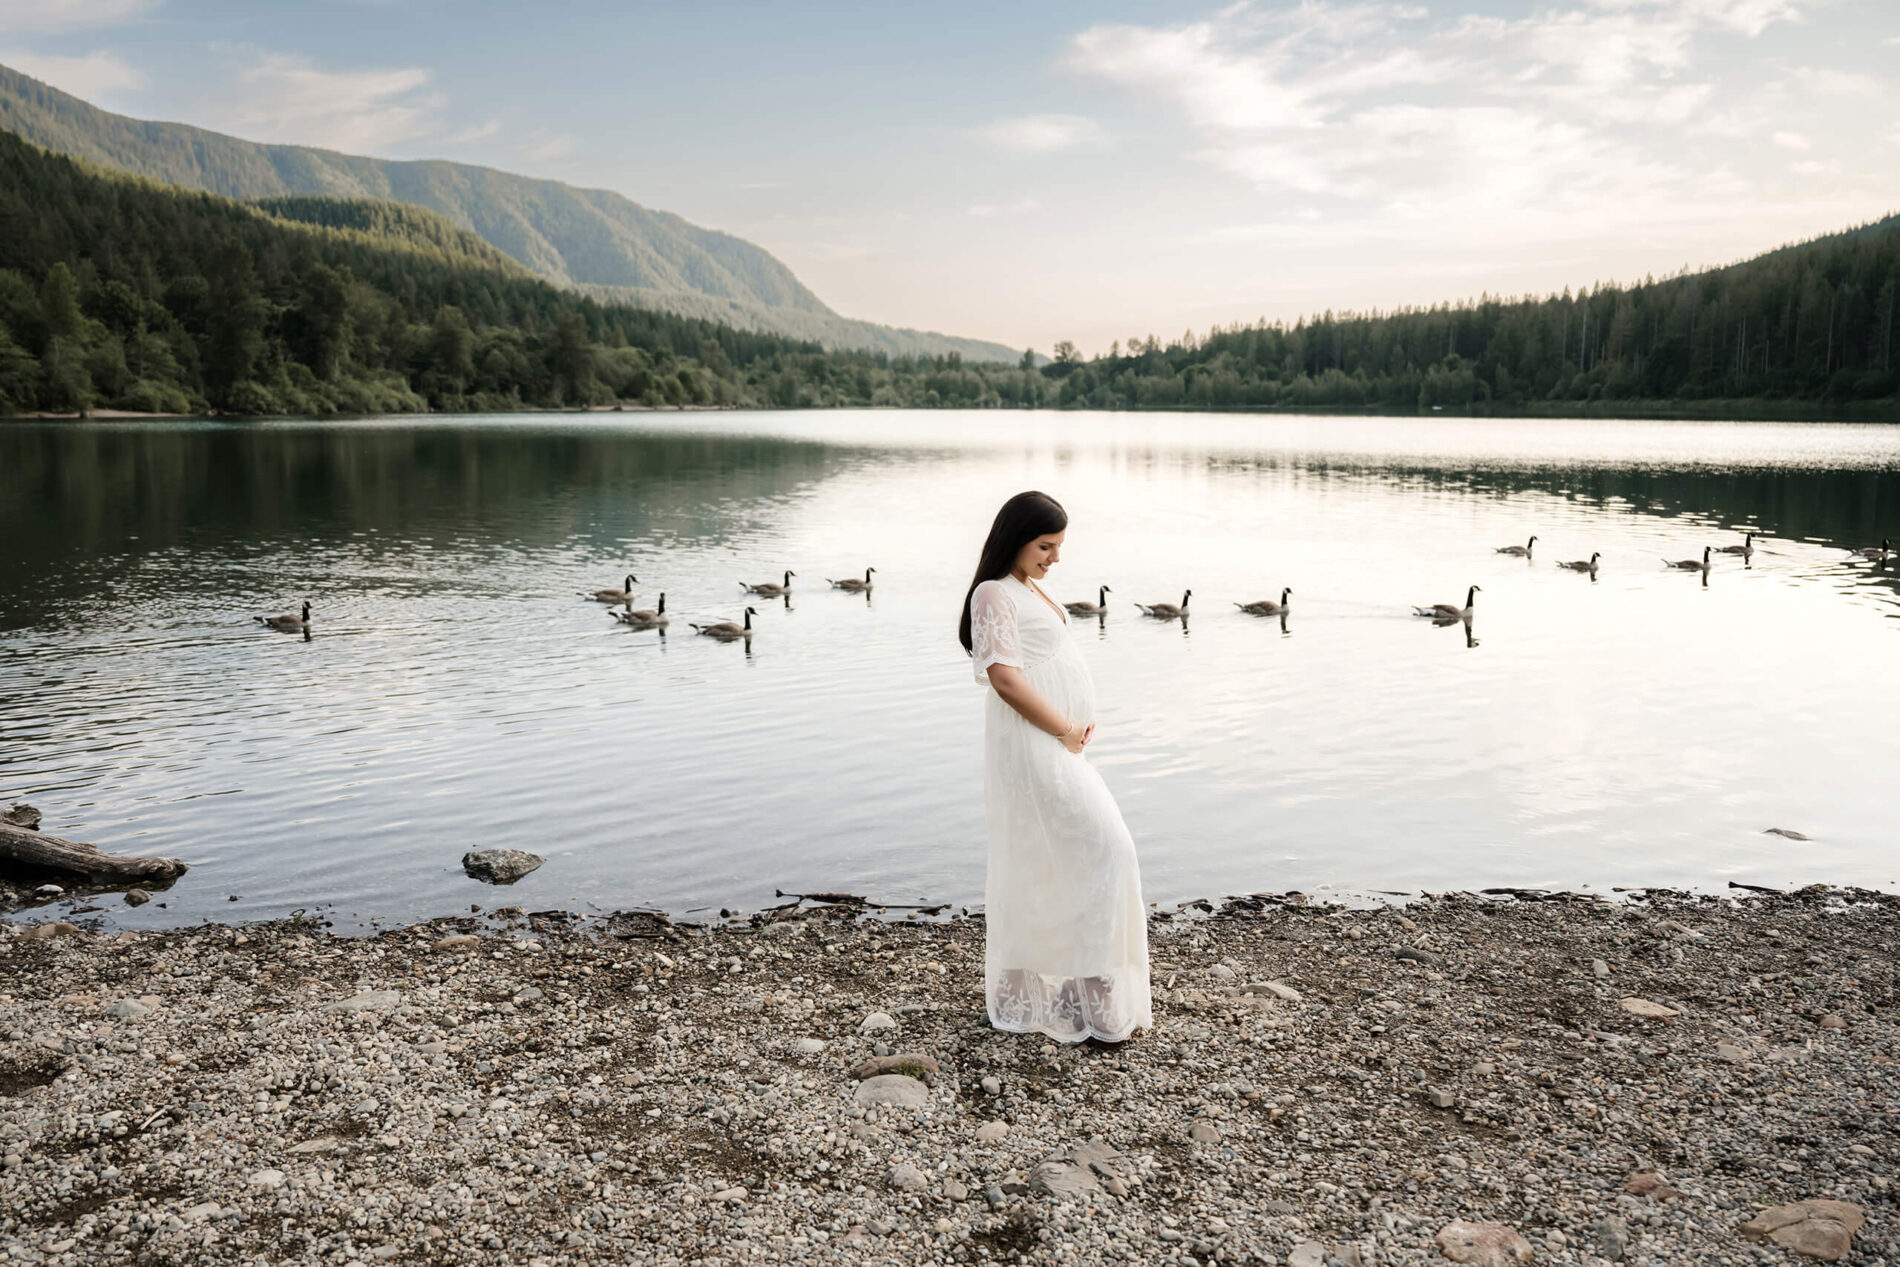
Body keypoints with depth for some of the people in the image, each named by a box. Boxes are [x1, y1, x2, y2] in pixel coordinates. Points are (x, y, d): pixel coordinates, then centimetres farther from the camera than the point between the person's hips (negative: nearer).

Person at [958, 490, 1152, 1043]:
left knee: (1039, 866, 14)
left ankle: (1023, 990, 24)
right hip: (1033, 746, -10)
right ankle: (1095, 994, -2)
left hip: (1055, 744, 10)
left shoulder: (1028, 589, 16)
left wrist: (1079, 722, 6)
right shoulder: (995, 593, -13)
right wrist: (1066, 730, -16)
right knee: (1105, 851, -9)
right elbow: (1004, 676, -23)